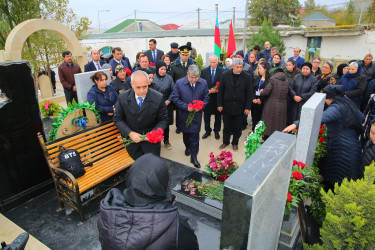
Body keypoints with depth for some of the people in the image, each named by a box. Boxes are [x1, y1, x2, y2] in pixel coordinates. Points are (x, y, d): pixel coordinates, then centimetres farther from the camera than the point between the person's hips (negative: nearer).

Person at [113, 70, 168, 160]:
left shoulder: (158, 98, -15)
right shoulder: (123, 97, -11)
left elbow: (163, 119, -5)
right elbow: (117, 119, -2)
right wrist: (130, 133, -17)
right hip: (131, 139, 1)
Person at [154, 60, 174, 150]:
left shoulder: (169, 78, -2)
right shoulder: (153, 78, -10)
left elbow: (173, 90, 5)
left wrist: (168, 100, -6)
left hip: (167, 105, 2)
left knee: (166, 123, 11)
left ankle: (166, 141, 29)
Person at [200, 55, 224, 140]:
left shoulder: (222, 71, -6)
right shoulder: (204, 71, 1)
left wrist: (216, 90, -20)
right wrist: (207, 91, -14)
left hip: (218, 97, -2)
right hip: (207, 96, 2)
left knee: (218, 115, 11)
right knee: (206, 115, 12)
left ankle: (216, 131, 28)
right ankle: (207, 131, 29)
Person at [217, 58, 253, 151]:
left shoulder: (247, 77, -5)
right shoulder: (225, 75, -4)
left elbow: (249, 93, -2)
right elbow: (220, 91, 0)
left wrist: (248, 107, -5)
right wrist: (219, 104, -2)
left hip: (240, 107, 0)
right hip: (227, 106, 0)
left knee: (237, 127, 11)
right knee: (226, 126, 12)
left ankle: (235, 143, 31)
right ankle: (225, 142, 32)